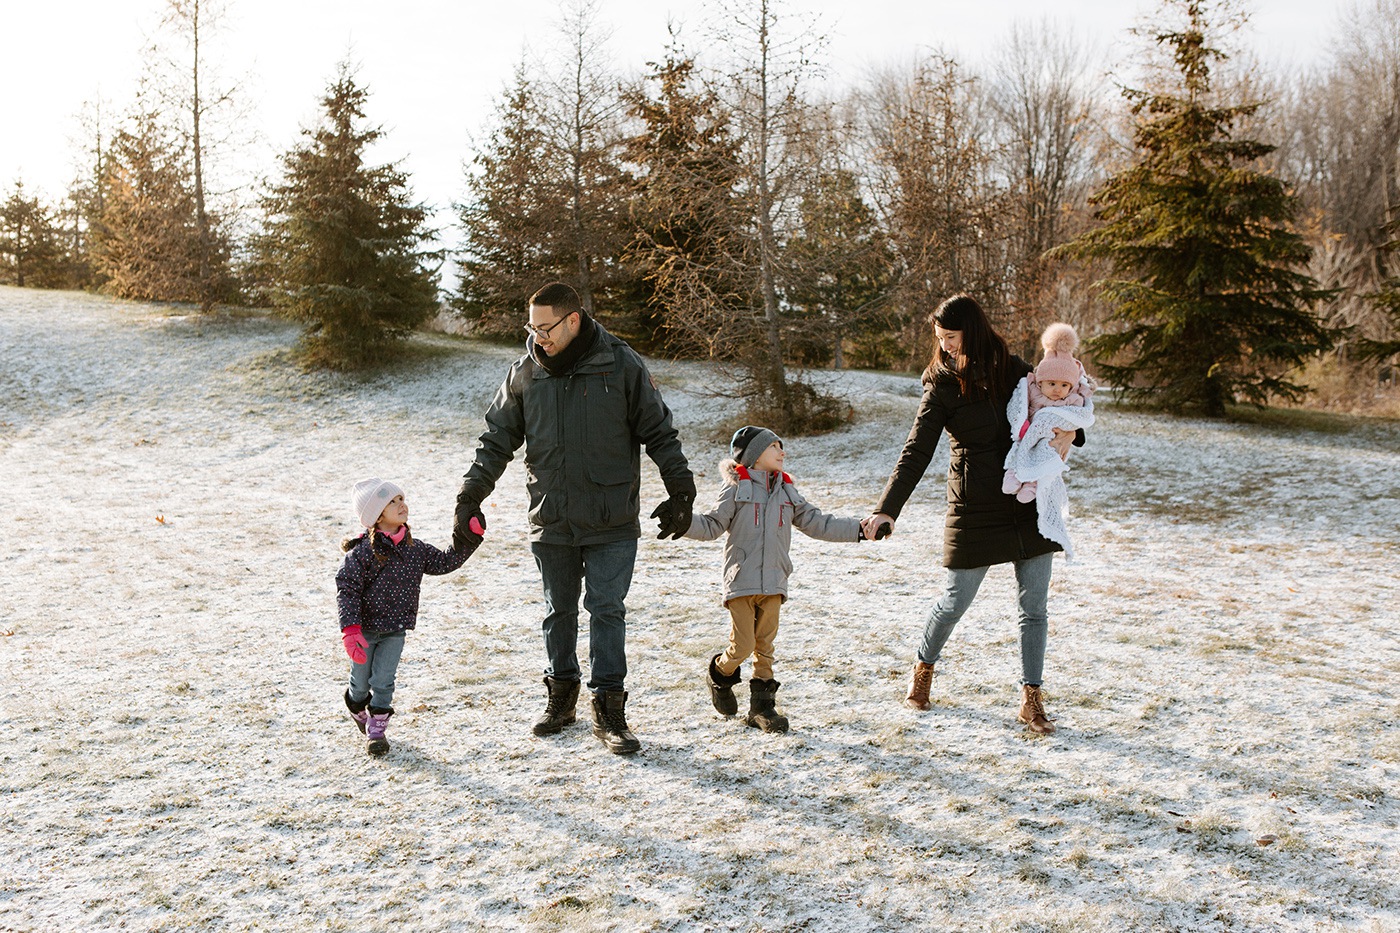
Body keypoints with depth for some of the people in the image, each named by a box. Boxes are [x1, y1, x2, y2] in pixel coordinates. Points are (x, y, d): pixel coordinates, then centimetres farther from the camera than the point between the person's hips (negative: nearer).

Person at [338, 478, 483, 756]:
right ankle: (358, 709, 43)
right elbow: (346, 589, -20)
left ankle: (377, 728, 15)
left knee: (383, 680, 1)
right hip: (365, 629, -3)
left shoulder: (415, 549, -1)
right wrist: (350, 629, -27)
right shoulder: (362, 552, -19)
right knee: (361, 681, 13)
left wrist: (470, 538, -1)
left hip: (395, 630, 3)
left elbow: (445, 562, 9)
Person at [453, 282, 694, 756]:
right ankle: (562, 693, 30)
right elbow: (497, 439, 10)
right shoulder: (524, 373, 1)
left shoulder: (622, 365, -7)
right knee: (558, 611, 13)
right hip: (551, 521, 3)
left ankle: (609, 708, 7)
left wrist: (680, 490, -4)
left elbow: (659, 433, 0)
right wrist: (470, 495, 2)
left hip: (612, 521, -3)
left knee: (607, 610, -2)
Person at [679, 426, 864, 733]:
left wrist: (859, 530, 14)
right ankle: (720, 676, 25)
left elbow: (817, 523, 18)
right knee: (742, 646, -6)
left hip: (773, 583, 4)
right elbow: (711, 526, -2)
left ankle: (762, 705, 15)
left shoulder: (787, 491, 14)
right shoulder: (737, 488, -1)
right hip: (741, 581, -4)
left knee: (765, 646, 6)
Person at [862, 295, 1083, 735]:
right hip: (974, 508, -3)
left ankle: (1031, 700, 15)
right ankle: (923, 667, 35)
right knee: (955, 601, 7)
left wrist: (1070, 431, -9)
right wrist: (887, 510, -23)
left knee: (1033, 608, 4)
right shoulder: (942, 385, -5)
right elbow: (916, 452, -12)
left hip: (1029, 502, 3)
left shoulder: (1014, 370, 4)